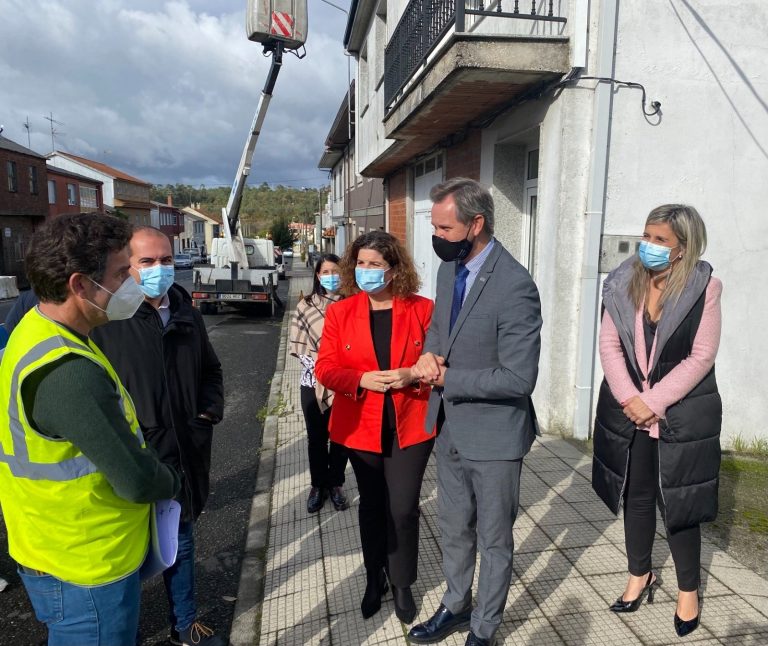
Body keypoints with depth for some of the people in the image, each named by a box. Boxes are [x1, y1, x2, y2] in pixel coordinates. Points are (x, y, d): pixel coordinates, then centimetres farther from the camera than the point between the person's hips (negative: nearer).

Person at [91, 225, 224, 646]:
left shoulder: (187, 315, 6)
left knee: (180, 540, 22)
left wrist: (210, 410, 3)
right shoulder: (107, 319, -14)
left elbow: (210, 370, 17)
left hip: (185, 453, 5)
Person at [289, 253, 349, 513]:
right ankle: (318, 485, 31)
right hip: (314, 384, 0)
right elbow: (298, 346, -2)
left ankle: (335, 484, 30)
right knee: (316, 438, 13)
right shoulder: (306, 306, -1)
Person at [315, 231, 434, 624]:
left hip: (410, 426, -1)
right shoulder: (340, 312, -1)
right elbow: (325, 367, -4)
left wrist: (412, 375, -21)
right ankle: (374, 580, 39)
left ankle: (402, 583, 30)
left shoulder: (422, 309, -5)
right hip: (361, 426, 2)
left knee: (403, 509, 5)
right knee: (371, 507, 17)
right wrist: (363, 379, -22)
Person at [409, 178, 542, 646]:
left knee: (494, 540, 16)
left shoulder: (515, 286, -24)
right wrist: (430, 353, -6)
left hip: (493, 435, -7)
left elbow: (518, 377, -26)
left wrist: (447, 378, -20)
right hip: (450, 428, 7)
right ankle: (456, 607, 48)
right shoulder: (450, 268, 1)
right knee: (454, 529, 25)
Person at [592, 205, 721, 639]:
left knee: (678, 505, 8)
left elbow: (700, 358, -12)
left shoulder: (705, 287, -10)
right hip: (628, 411, 3)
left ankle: (689, 590, 32)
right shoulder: (624, 283, 0)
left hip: (682, 416, -3)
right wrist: (629, 399, -12)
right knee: (636, 497, 16)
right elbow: (610, 346, -2)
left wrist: (652, 402, -15)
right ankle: (641, 575, 37)